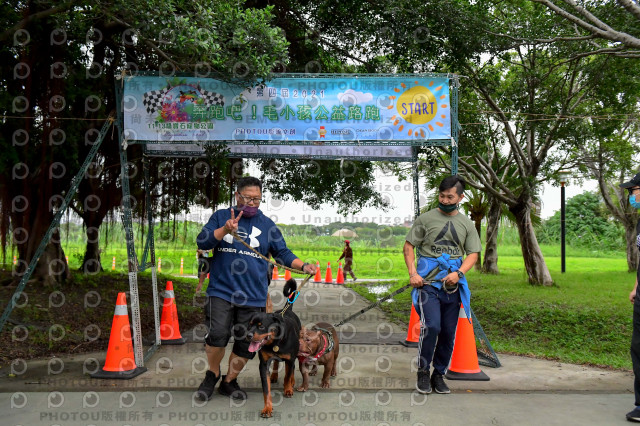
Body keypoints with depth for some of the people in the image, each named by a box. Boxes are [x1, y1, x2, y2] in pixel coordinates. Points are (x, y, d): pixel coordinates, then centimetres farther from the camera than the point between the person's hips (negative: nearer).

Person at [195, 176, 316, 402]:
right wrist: (225, 230, -18)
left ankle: (229, 381, 26)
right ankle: (212, 375, 12)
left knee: (247, 343, 4)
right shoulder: (221, 216, 9)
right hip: (221, 290, -2)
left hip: (253, 296, 2)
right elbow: (202, 242, -2)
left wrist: (303, 265, -7)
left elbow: (283, 254, 11)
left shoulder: (267, 224, 11)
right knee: (217, 334, -16)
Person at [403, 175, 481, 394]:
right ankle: (423, 372, 2)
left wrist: (459, 273, -9)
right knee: (431, 326, -17)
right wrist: (412, 273, -9)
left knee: (449, 333, 6)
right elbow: (408, 246, 5)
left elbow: (473, 253, 9)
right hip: (428, 283, -3)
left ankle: (439, 374, 23)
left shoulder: (467, 224, 11)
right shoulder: (425, 219, 3)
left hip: (453, 285, 3)